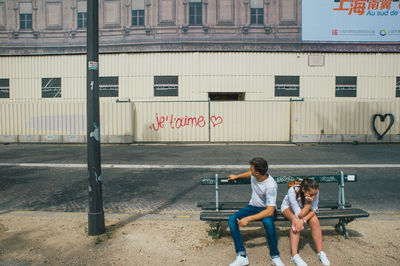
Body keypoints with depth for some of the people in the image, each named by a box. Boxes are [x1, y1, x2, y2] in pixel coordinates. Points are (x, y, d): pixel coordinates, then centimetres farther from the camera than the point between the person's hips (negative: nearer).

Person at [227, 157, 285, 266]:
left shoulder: (271, 186, -29)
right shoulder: (254, 175, -9)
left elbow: (270, 211, -34)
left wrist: (249, 219, -38)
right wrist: (236, 176, 31)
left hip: (267, 209, -6)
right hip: (253, 206, 6)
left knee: (268, 222, -42)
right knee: (232, 219, -19)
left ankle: (275, 256, -18)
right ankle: (242, 256, -18)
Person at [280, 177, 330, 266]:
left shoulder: (315, 192, -28)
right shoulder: (292, 191, -40)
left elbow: (313, 210, -24)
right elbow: (299, 215, -36)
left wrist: (303, 220, -39)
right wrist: (309, 203, -44)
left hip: (304, 208, 3)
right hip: (288, 207, -3)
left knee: (315, 221, -25)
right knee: (296, 221, -33)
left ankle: (320, 252, -12)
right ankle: (294, 255, -29)